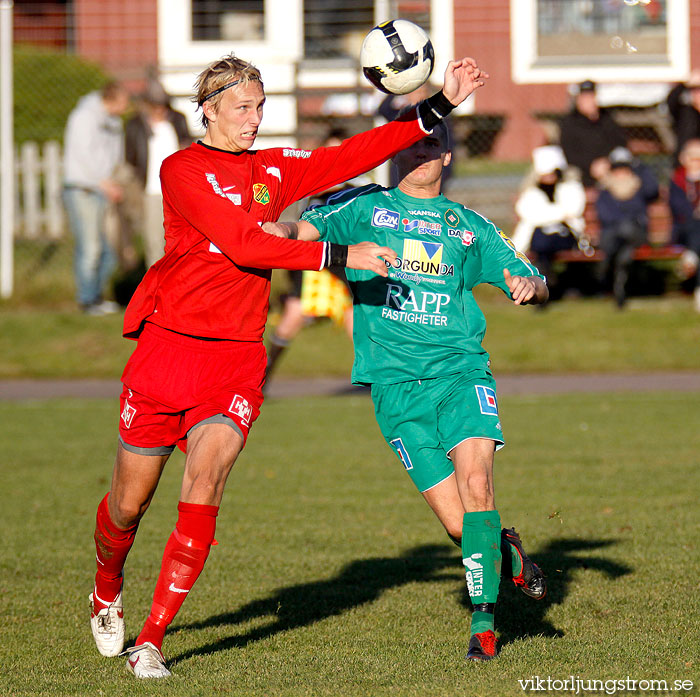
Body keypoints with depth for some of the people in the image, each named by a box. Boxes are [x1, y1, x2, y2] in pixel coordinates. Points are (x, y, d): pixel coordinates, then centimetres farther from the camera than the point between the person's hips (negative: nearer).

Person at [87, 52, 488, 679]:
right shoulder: (183, 170, -6)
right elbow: (244, 245, -16)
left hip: (237, 359, 3)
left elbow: (354, 155, 12)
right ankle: (106, 594, 40)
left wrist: (441, 106, 6)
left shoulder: (272, 169, 12)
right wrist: (339, 256, -16)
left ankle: (152, 641, -14)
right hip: (168, 345, -3)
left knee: (206, 480, -19)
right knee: (130, 503, 7)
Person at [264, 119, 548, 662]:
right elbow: (310, 227, -3)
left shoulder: (469, 226, 18)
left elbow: (533, 280, 17)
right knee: (458, 523, -7)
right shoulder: (366, 206, 13)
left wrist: (528, 284, -7)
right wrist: (283, 229, -26)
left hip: (461, 370, 1)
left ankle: (484, 623, -20)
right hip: (395, 382, -1)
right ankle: (508, 552, 28)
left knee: (475, 477, -25)